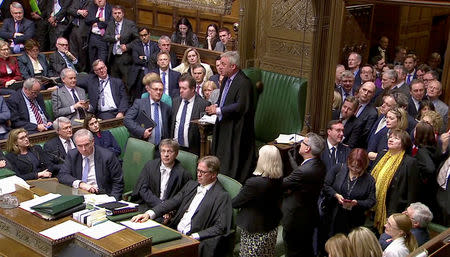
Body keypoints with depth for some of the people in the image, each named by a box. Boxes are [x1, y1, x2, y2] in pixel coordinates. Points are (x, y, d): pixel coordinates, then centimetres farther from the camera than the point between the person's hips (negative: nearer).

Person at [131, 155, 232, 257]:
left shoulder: (222, 196, -4)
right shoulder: (191, 185, 18)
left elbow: (220, 228, -10)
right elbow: (173, 202, 10)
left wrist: (195, 236, -20)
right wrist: (149, 213, -6)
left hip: (192, 240, -6)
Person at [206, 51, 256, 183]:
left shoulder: (244, 83, -20)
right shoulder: (226, 79, 10)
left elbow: (241, 107, -25)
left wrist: (218, 110, -20)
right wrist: (216, 106, 0)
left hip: (236, 129, -10)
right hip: (223, 125, 10)